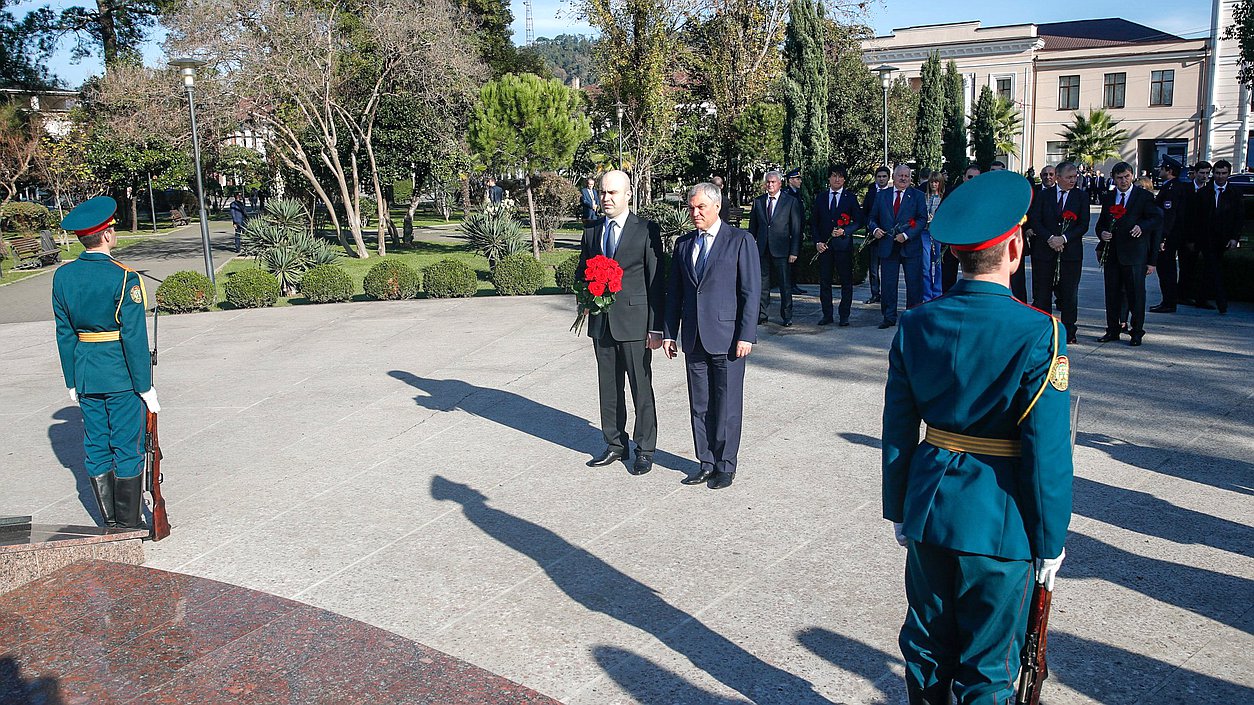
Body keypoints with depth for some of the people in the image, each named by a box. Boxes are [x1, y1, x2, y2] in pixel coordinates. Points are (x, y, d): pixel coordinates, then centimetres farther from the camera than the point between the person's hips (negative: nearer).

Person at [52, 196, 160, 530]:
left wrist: (72, 380, 15)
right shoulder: (124, 278, -16)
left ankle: (109, 522, 23)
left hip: (86, 374, 6)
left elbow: (64, 333, 7)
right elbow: (134, 337, -17)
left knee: (96, 448, 13)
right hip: (122, 376, -6)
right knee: (127, 449, 3)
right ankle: (129, 527, 11)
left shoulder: (63, 276, 2)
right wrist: (145, 387, -11)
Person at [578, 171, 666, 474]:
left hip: (634, 323, -5)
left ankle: (645, 449, 15)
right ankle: (616, 444, 27)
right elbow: (582, 271, 20)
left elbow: (656, 281, -7)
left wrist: (656, 327, -10)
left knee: (641, 387, 3)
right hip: (601, 323, 5)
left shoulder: (646, 230, -6)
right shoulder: (591, 231, 10)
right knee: (608, 388, 13)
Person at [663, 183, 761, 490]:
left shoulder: (741, 241, -3)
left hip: (727, 338, -5)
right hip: (694, 338, 5)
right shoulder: (684, 244, 12)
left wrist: (746, 335, -13)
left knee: (727, 405, 3)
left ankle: (725, 467, 15)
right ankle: (707, 463, 21)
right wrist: (670, 333, 10)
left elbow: (751, 292, -7)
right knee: (699, 406, 10)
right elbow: (674, 292, 15)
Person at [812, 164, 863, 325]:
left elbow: (858, 221, 1)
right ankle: (827, 315, 14)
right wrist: (817, 242, -2)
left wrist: (844, 231, -15)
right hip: (824, 245, 2)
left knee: (846, 281, 1)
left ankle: (844, 315, 9)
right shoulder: (820, 198, 10)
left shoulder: (850, 197, 3)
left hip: (844, 245, -2)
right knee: (824, 281, 5)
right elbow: (815, 223, 11)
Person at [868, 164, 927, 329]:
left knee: (914, 284, 3)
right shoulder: (882, 195, 10)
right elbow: (872, 217, 12)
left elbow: (923, 219, -5)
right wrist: (875, 229, -10)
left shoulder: (917, 195, 2)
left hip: (910, 246, -2)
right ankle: (889, 318, 14)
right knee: (887, 284, 5)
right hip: (888, 247, 2)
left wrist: (906, 235, -17)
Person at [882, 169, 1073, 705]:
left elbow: (897, 430, 1)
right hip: (1000, 523, -4)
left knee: (928, 645, 22)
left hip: (929, 509, 4)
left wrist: (899, 510, 12)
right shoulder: (1038, 334, -18)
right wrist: (1049, 542, -4)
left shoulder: (915, 325, -5)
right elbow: (1048, 454, -16)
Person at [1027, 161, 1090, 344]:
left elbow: (1083, 225, -1)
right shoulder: (1043, 195, 6)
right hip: (1044, 251, 0)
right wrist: (1050, 238, -15)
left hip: (1071, 251, 0)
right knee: (1042, 293, 3)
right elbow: (1034, 221, -2)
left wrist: (1063, 238, -14)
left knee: (1069, 294, 4)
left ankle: (1068, 332, 14)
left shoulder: (1081, 196, 5)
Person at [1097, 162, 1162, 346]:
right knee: (1112, 294, 8)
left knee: (1136, 294, -1)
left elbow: (1157, 218, -3)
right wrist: (1102, 233, -5)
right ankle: (1113, 330, 18)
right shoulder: (1108, 198, 13)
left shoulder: (1144, 196, 1)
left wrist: (1142, 227, -21)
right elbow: (1101, 223, 17)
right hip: (1112, 254, 4)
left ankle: (1137, 332, 9)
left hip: (1134, 254, -4)